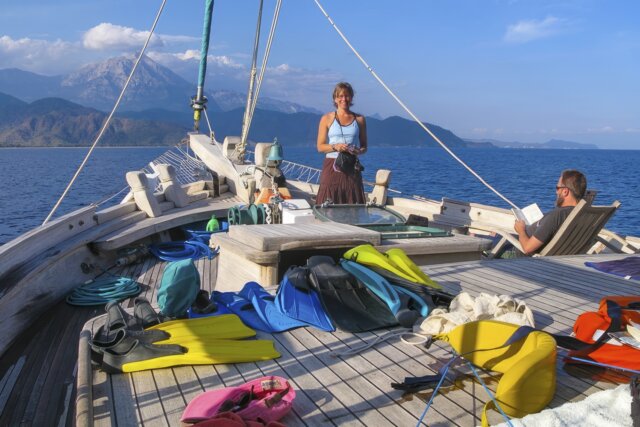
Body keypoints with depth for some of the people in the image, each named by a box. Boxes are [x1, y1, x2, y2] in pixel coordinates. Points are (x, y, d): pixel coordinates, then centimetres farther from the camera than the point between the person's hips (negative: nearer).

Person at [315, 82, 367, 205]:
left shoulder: (359, 119, 11)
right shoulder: (327, 119, 5)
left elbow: (364, 146, 14)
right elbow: (320, 146, 4)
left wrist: (359, 151, -9)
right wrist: (335, 147, -15)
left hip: (352, 168, 2)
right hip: (332, 168, -1)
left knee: (353, 206, -2)